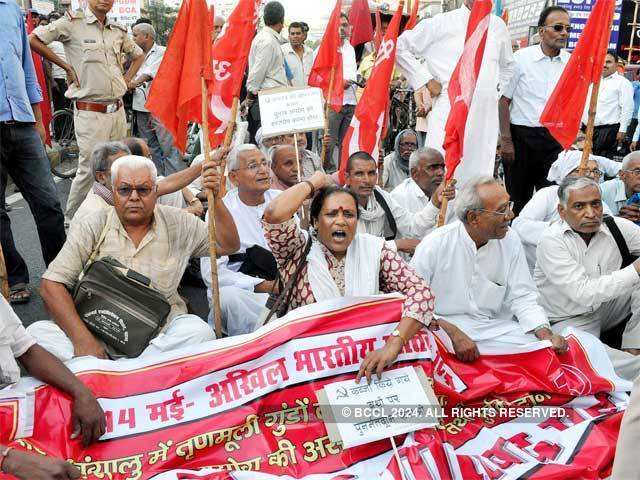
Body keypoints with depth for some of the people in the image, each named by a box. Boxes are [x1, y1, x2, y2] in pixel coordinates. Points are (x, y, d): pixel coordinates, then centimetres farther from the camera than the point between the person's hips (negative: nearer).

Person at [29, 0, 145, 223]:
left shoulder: (118, 31, 12)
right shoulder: (73, 22, -4)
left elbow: (138, 55, 29)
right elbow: (33, 39, -6)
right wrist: (67, 66, -5)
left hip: (118, 110, 6)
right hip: (90, 112, -6)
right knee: (90, 169, -5)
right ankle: (70, 220, 11)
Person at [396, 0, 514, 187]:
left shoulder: (498, 26, 15)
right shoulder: (441, 23, 1)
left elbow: (507, 65, 33)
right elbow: (401, 47, 3)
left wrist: (498, 86, 17)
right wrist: (426, 80, -2)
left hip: (486, 115, 5)